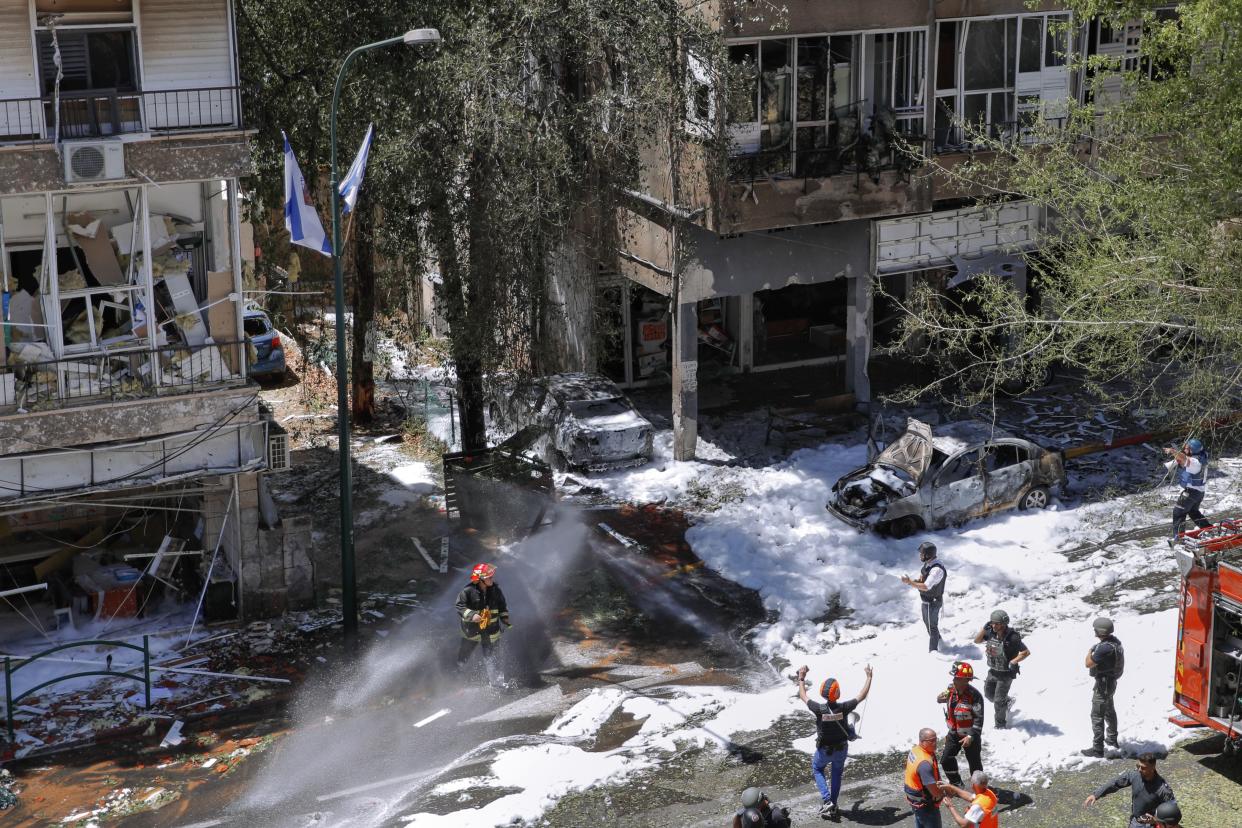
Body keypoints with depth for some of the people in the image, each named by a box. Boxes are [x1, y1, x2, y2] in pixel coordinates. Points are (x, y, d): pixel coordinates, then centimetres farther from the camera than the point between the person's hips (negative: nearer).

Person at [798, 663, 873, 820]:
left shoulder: (819, 709, -29)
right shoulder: (843, 708, -28)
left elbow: (803, 696, -11)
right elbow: (862, 695, -13)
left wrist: (801, 678, 4)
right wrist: (869, 676, -2)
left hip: (824, 750, -1)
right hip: (841, 748, 1)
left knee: (817, 769, 25)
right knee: (836, 774, 24)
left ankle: (827, 800, 10)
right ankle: (833, 806, 31)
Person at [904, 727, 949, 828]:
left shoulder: (914, 750, -4)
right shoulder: (925, 763, -34)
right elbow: (935, 792, -32)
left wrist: (936, 783, 0)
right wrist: (945, 792, -11)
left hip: (915, 800, 9)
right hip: (925, 804, -9)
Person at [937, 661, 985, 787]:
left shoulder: (974, 695, -26)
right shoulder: (951, 690, -8)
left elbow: (979, 718, -23)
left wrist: (971, 736, -25)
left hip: (970, 735, -6)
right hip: (954, 734, 6)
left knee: (975, 763, 10)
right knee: (946, 760, 7)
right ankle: (956, 783, 29)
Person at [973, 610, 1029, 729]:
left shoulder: (1012, 637, -26)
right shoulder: (991, 633, -8)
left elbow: (1026, 652, -20)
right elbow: (977, 641, 1)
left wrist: (1013, 662, -28)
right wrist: (984, 629, -14)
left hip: (1006, 674, -6)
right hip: (993, 671, 6)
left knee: (998, 701, 1)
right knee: (989, 694, 20)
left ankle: (1001, 725, 21)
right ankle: (1007, 701, 47)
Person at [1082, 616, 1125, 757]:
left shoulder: (1104, 648, -31)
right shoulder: (1115, 641, 0)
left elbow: (1089, 664, -25)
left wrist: (1090, 652, -9)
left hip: (1104, 683, -10)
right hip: (1112, 681, 10)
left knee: (1097, 715, -4)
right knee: (1109, 710, 26)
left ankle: (1097, 748, -1)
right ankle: (1112, 739, 42)